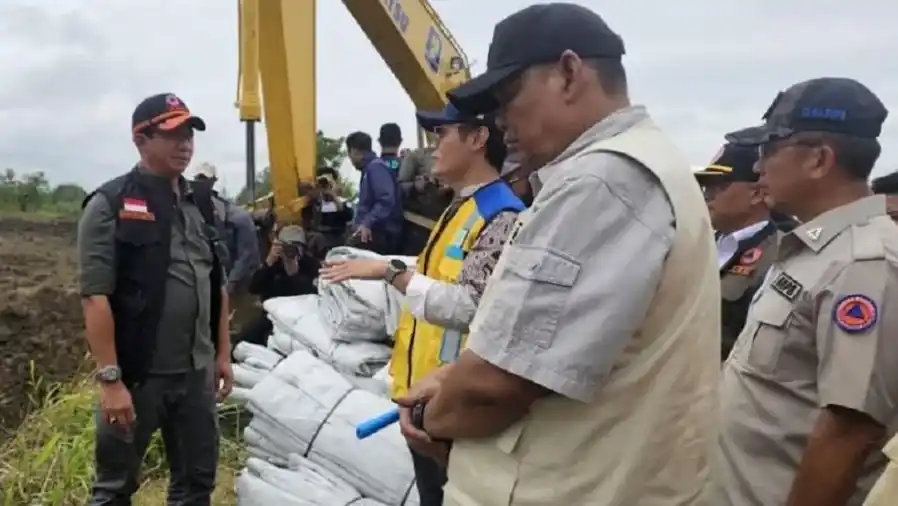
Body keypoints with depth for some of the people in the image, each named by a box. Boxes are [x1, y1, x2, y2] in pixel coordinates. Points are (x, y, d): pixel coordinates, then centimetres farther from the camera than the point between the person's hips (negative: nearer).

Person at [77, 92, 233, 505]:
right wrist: (110, 378, -19)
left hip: (197, 372, 6)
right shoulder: (110, 205, -10)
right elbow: (95, 297, -15)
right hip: (137, 374, -6)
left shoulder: (200, 203, 10)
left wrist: (223, 353, 13)